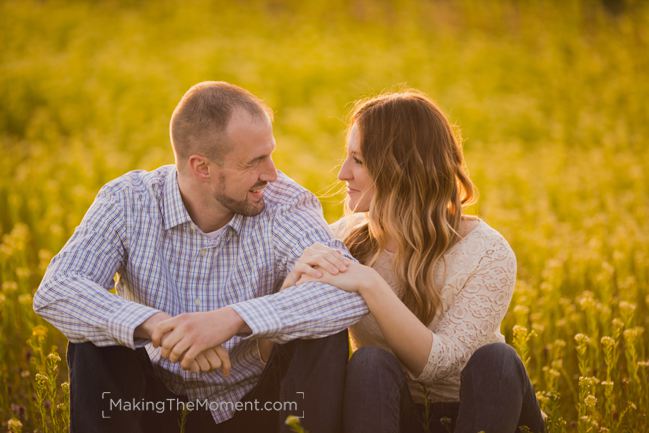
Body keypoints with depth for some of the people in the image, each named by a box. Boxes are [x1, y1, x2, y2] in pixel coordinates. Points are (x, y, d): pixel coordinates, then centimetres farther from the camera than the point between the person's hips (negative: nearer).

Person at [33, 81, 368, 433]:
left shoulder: (285, 204, -16)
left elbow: (352, 290, -32)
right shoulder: (128, 202, -13)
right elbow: (54, 292, -26)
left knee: (324, 336, -25)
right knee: (94, 344, -27)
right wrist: (155, 325, -43)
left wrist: (233, 319, -45)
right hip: (155, 400, 1)